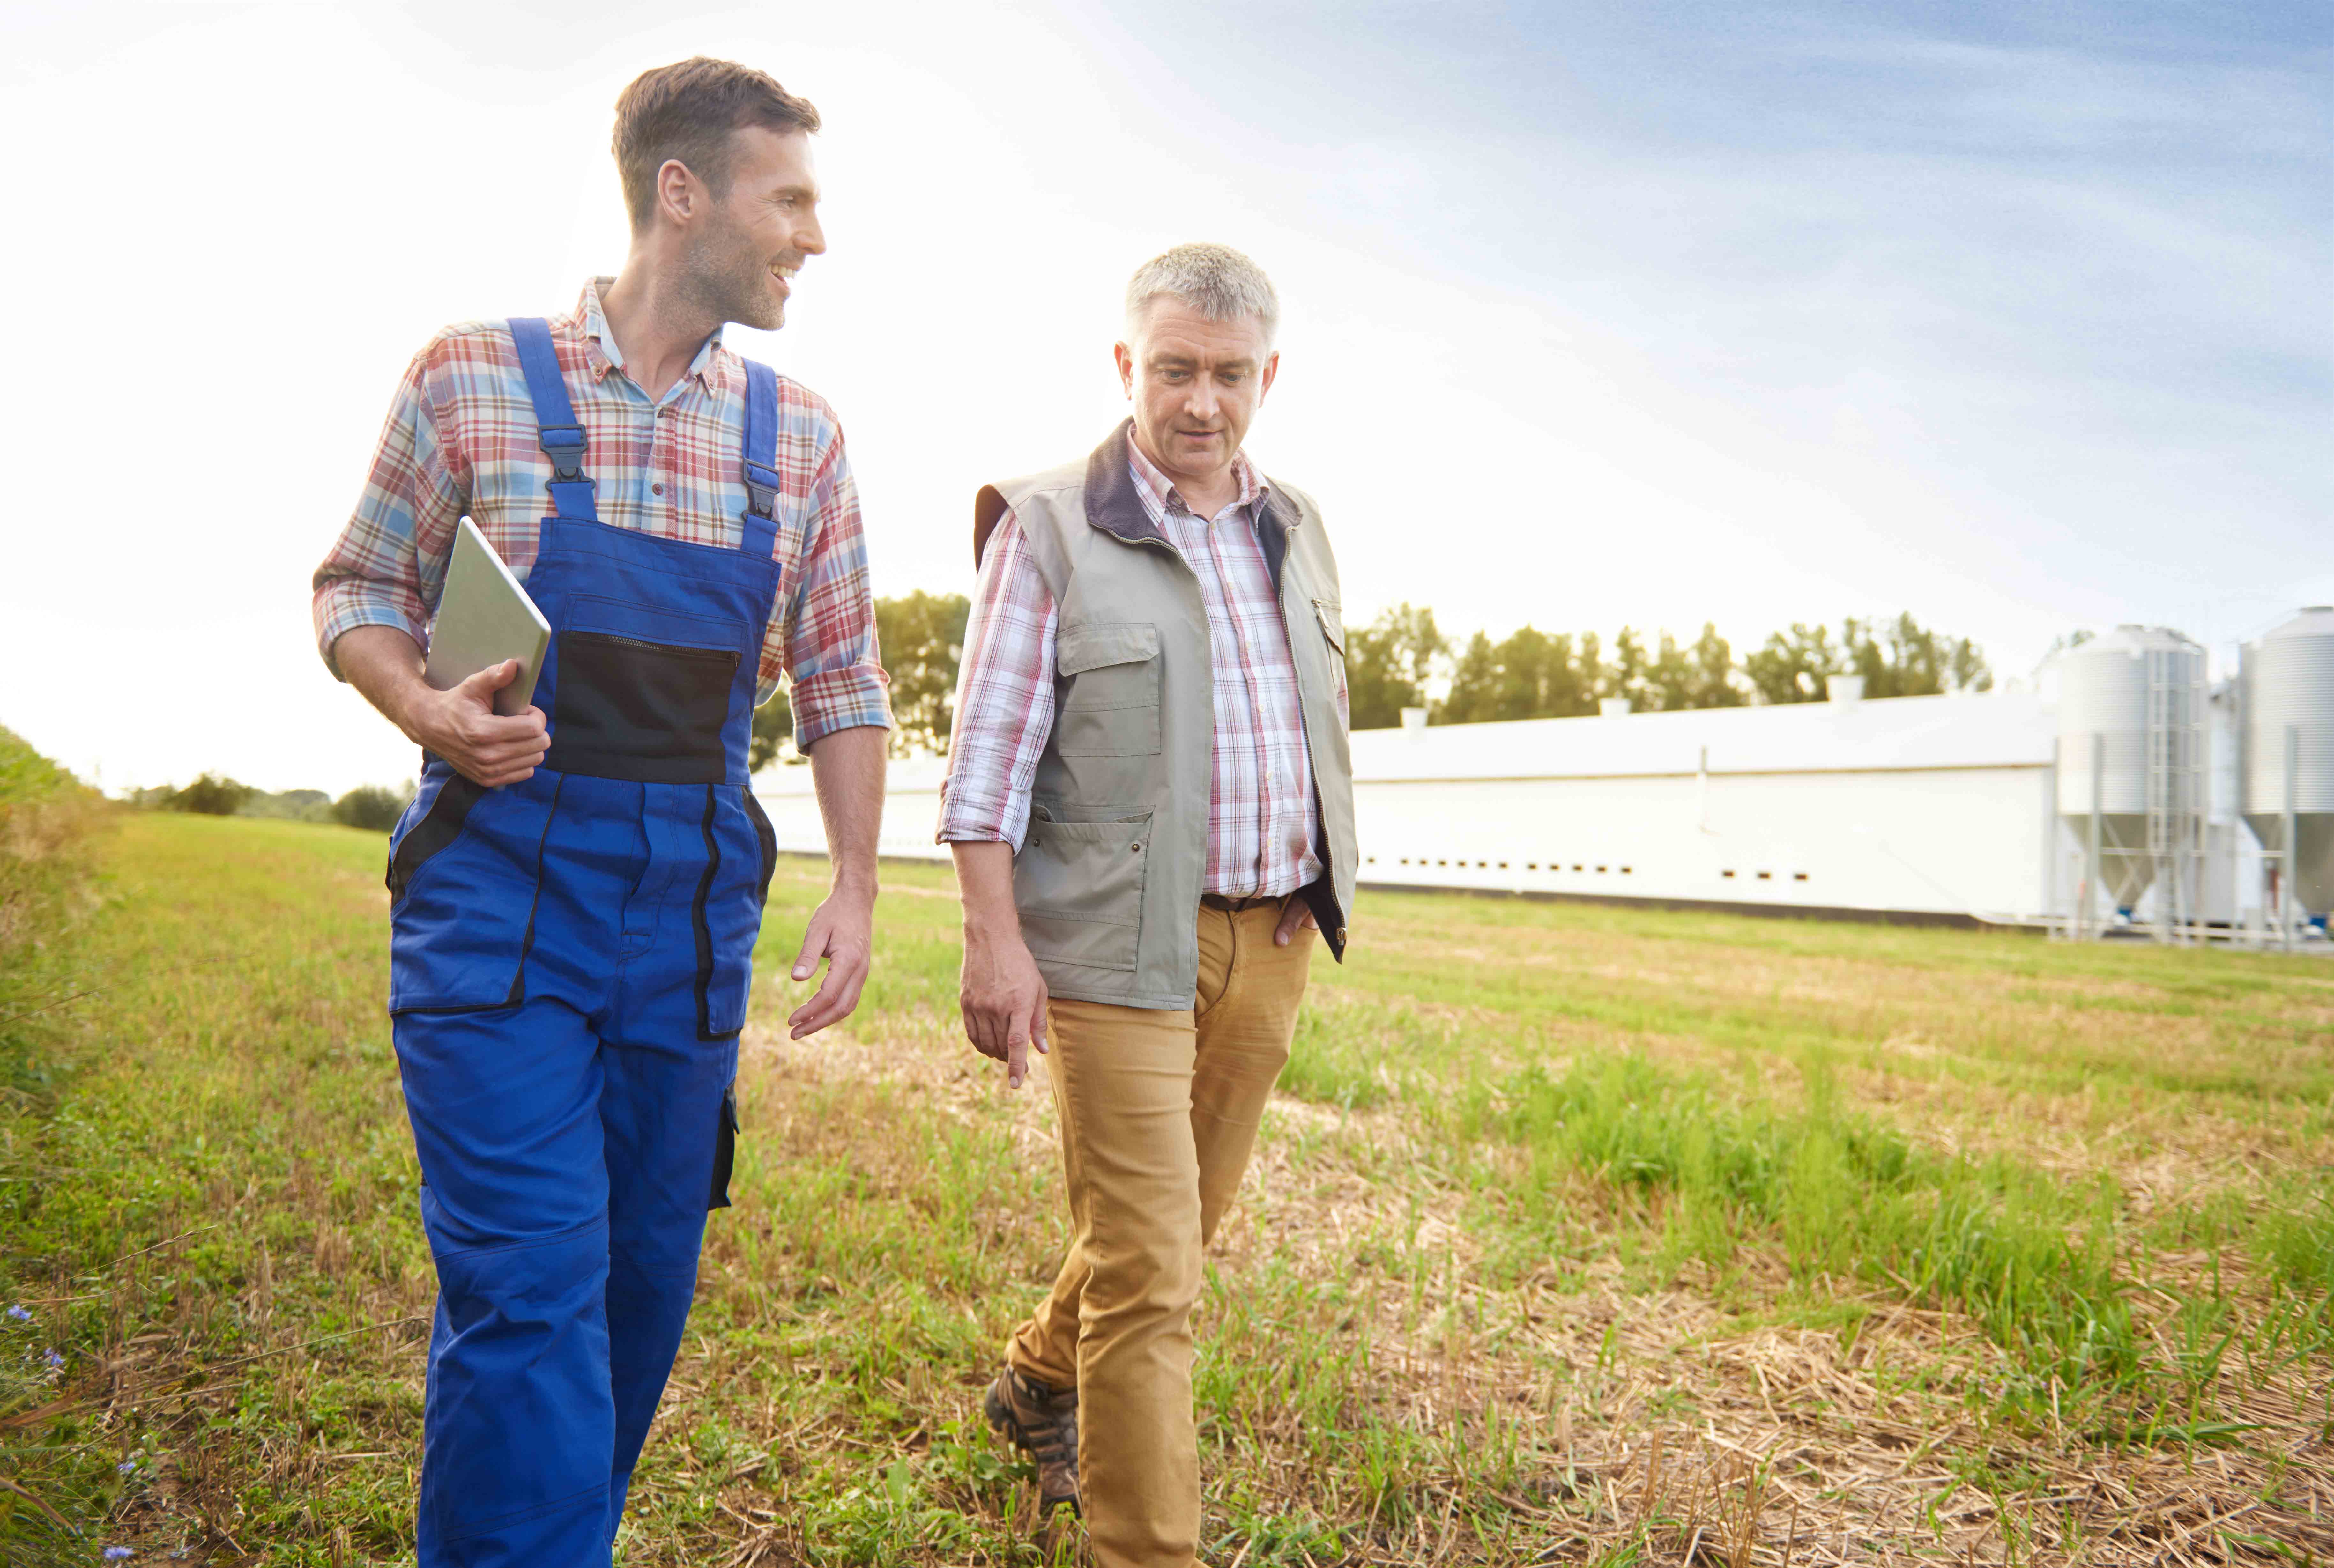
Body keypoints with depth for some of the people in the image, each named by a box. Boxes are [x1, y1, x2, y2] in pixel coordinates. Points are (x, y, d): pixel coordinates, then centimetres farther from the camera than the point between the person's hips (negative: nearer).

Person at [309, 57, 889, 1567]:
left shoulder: (800, 434, 7)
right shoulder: (474, 376, -2)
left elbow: (839, 677, 9)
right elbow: (359, 587, 6)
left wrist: (856, 885, 1)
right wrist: (429, 711, -15)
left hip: (695, 905, 4)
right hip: (499, 887, -3)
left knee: (647, 1275, 12)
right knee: (531, 1283, -8)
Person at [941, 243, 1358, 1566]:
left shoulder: (1298, 530, 13)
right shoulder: (1049, 528, -4)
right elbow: (991, 753, -7)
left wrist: (1317, 901, 17)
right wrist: (996, 938, -14)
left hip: (1270, 942, 6)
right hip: (1119, 945, -6)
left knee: (1186, 1220, 18)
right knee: (1146, 1264, -5)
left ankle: (1041, 1384, 44)